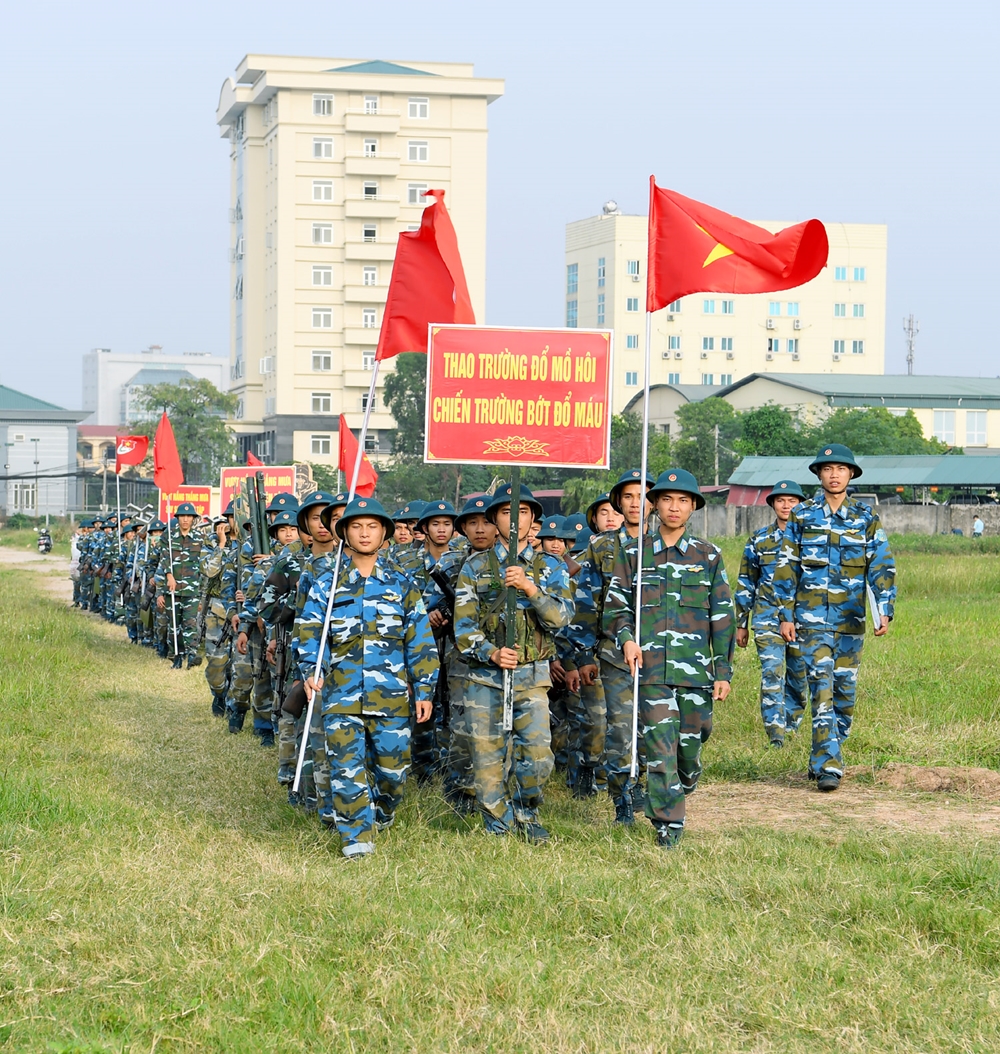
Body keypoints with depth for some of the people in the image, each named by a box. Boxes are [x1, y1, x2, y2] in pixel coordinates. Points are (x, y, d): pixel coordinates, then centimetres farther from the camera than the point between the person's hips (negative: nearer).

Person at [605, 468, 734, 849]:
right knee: (659, 745, -9)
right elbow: (615, 606, 10)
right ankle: (668, 823, -5)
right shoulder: (634, 555, 8)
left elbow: (722, 617, 11)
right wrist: (626, 637, -11)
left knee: (690, 743, 8)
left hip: (696, 669, 1)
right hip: (651, 668, -1)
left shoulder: (708, 556, 9)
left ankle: (683, 787, 37)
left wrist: (724, 671, 6)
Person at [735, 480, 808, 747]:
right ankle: (775, 733, -18)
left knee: (798, 677, 7)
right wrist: (741, 624, 11)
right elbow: (745, 583, 13)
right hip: (768, 616, -1)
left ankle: (791, 724, 23)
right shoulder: (759, 540, 8)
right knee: (772, 672, -14)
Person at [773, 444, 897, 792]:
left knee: (845, 692, 6)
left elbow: (882, 566, 1)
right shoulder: (801, 516, 5)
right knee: (822, 688, -12)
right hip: (812, 618, -2)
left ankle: (822, 760, 20)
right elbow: (786, 567, 6)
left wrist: (884, 610, -12)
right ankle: (828, 766, -15)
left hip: (850, 620, 2)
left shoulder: (866, 518, 6)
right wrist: (785, 615, 1)